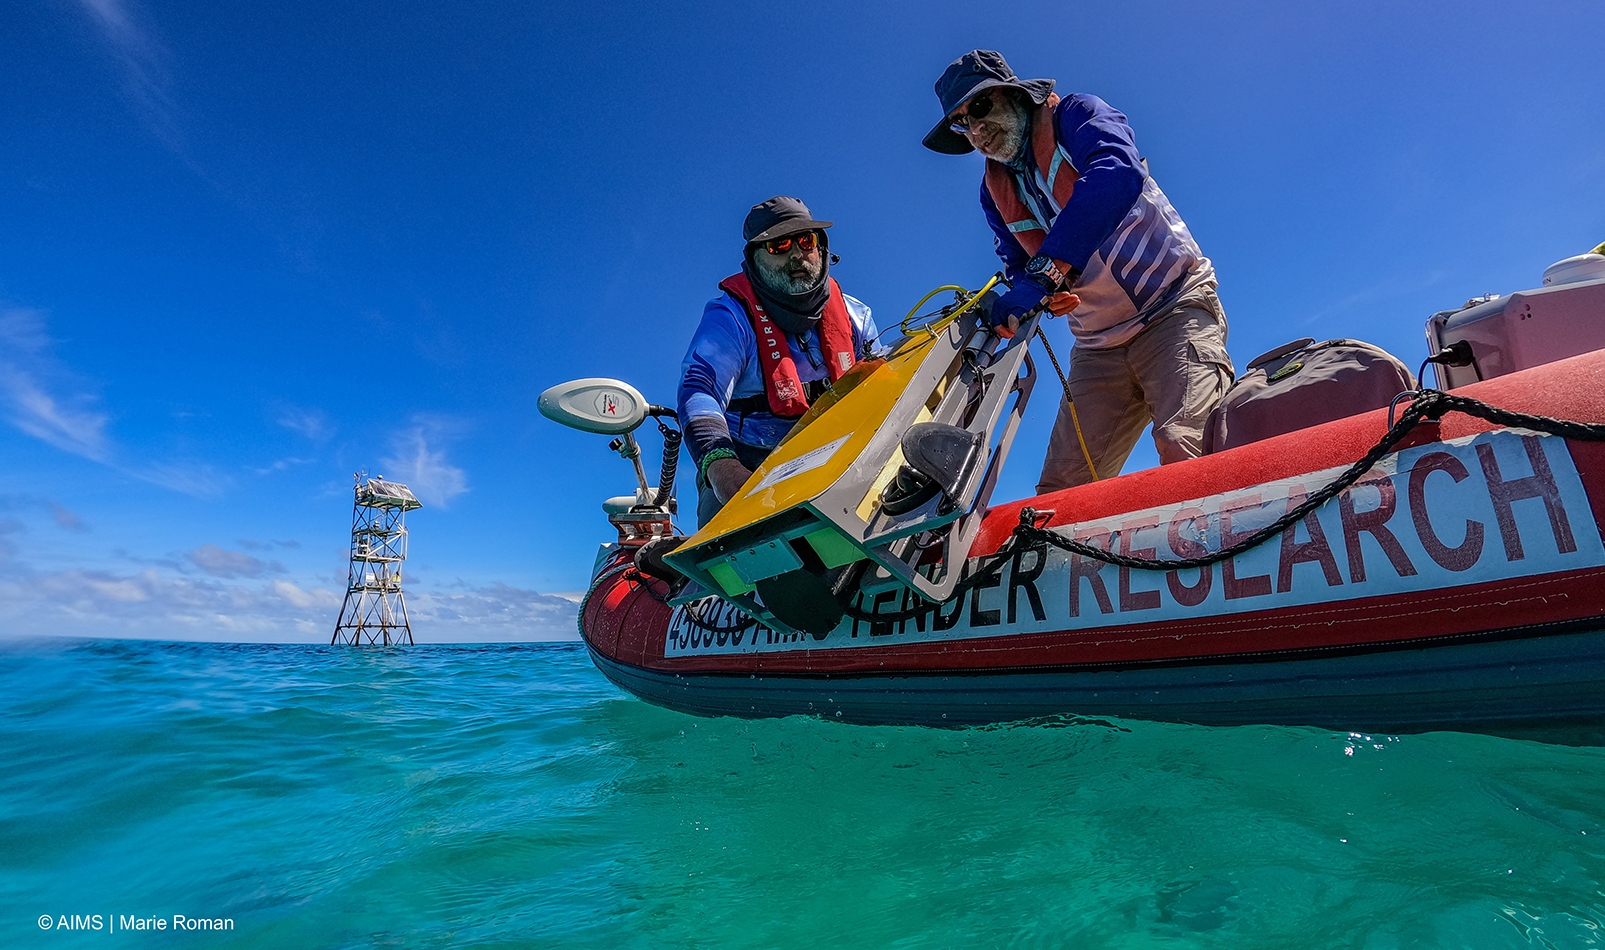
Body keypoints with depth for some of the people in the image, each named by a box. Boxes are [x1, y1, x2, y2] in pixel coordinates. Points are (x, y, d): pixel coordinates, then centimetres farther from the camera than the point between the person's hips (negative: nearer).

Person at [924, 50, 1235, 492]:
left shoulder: (1077, 115, -2)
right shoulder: (995, 191, 14)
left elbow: (1118, 175, -25)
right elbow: (1019, 266, 11)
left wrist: (1048, 266, -34)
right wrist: (1041, 291, -14)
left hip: (1174, 307, -5)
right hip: (1098, 345, 5)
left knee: (1185, 447, -27)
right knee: (1060, 488, -4)